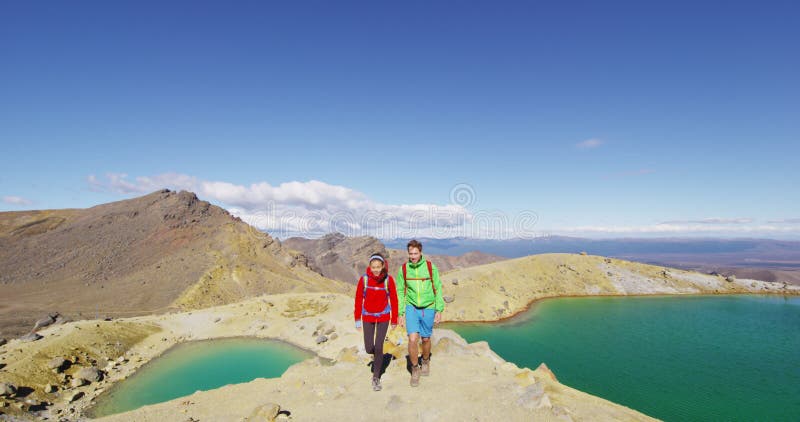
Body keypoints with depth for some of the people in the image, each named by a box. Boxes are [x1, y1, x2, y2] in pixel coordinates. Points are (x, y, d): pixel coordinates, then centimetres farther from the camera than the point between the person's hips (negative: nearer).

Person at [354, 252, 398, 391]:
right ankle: (376, 354, 41)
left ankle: (376, 378, 15)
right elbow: (358, 300, -5)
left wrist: (394, 320, 0)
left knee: (378, 347, -4)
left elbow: (394, 300, -5)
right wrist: (357, 320, -2)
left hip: (383, 317, -1)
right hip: (368, 317, 1)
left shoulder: (388, 279, -14)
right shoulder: (364, 279, -14)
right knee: (369, 349, 3)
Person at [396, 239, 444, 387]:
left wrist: (439, 310, -4)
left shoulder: (430, 267, -8)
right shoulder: (403, 269, -4)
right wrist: (401, 313, 4)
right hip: (411, 308, 0)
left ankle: (425, 361, 43)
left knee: (425, 339, 13)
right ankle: (415, 369, 11)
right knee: (412, 339, -12)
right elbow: (400, 292, 4)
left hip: (428, 308, 0)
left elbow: (438, 289, -1)